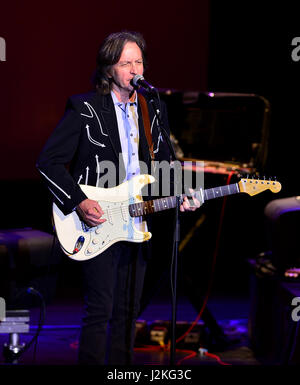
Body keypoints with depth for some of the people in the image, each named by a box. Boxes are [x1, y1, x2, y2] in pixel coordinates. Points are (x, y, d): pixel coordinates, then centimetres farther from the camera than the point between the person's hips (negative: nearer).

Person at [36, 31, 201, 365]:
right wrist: (78, 202, -17)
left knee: (128, 310, 10)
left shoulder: (154, 111, 10)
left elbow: (164, 165, 19)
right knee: (99, 310, -8)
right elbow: (48, 161, -8)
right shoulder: (84, 108, -7)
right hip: (96, 225, -5)